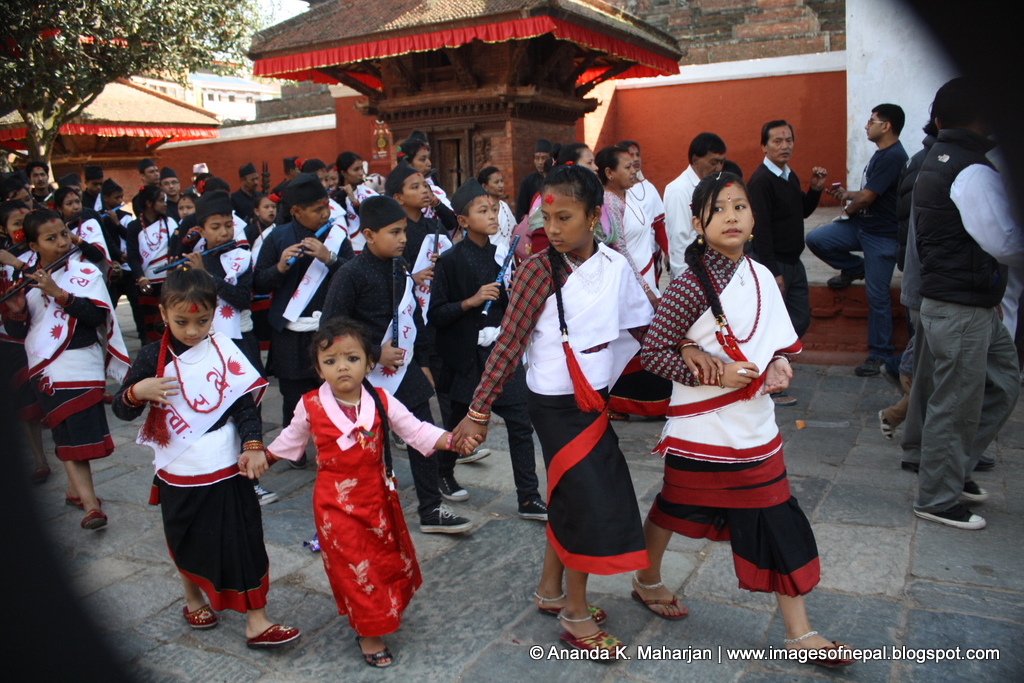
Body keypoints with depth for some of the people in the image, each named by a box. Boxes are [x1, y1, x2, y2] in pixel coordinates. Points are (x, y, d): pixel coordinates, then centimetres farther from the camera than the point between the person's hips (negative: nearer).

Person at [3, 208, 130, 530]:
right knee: (66, 435, 1)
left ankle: (76, 489, 17)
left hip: (81, 362, -2)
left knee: (79, 434, -1)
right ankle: (88, 501, 3)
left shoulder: (86, 272, -2)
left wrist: (58, 293, -21)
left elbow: (97, 315, -16)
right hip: (45, 368, 3)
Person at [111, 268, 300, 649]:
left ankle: (256, 621, 10)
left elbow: (245, 403, -3)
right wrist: (137, 391, -21)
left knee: (244, 542, 1)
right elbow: (122, 410, 0)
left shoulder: (224, 352, -5)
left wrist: (253, 445, -15)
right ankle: (194, 600, 44)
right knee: (187, 542, 18)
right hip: (178, 474, 1)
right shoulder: (154, 357, -5)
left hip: (227, 471, 0)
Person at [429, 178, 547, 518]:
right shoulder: (451, 261, -10)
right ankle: (444, 474, 40)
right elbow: (436, 315, -12)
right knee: (459, 421, 13)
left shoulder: (501, 254, 6)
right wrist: (471, 301, -22)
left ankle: (528, 499, 7)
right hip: (468, 356, -4)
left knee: (521, 420, -1)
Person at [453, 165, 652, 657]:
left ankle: (550, 591, 37)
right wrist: (478, 410, -14)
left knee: (569, 498, 17)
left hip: (595, 399, 5)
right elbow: (508, 344, -14)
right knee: (589, 500, -2)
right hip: (555, 404, -5)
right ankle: (576, 614, 18)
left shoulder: (615, 265, -2)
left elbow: (643, 326, 7)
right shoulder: (538, 270, -15)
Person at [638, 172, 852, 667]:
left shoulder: (761, 277, 2)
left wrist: (777, 365, -8)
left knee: (779, 524, 8)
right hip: (700, 431, -5)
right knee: (675, 507, 16)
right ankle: (647, 580, 44)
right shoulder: (691, 286, -18)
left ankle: (799, 633, 21)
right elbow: (653, 353, -17)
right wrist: (716, 374, -23)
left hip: (754, 428, 6)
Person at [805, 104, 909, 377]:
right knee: (815, 239, -7)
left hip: (882, 235, -9)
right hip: (861, 226, 9)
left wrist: (848, 211, -2)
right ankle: (855, 269, 16)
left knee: (877, 296, -2)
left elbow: (867, 198, -21)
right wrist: (847, 195, 5)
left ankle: (879, 354, 11)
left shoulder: (893, 157, -20)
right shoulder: (882, 154, 12)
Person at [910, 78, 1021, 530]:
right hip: (962, 307, -10)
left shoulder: (934, 161, 13)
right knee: (955, 405, 0)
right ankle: (937, 500, 14)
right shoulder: (974, 172, -18)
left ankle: (955, 470, 28)